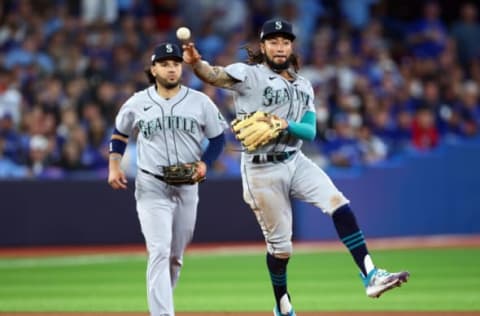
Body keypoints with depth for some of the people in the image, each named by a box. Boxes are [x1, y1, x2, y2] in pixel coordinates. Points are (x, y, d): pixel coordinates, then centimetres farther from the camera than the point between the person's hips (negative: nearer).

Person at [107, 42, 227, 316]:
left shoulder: (200, 102, -1)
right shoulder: (137, 104, -1)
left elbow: (218, 137, 8)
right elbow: (120, 134, 14)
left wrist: (204, 163, -8)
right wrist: (114, 166, 1)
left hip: (188, 187, 2)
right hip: (151, 188, -2)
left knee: (176, 255, 12)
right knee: (160, 252, -16)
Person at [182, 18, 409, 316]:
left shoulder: (303, 87, 10)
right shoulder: (249, 75, -7)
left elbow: (311, 132, 1)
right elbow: (214, 75, -26)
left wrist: (286, 125, -20)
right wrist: (196, 62, -48)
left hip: (295, 162, 5)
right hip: (262, 171, -5)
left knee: (339, 205, -16)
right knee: (280, 245, 2)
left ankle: (370, 275, -16)